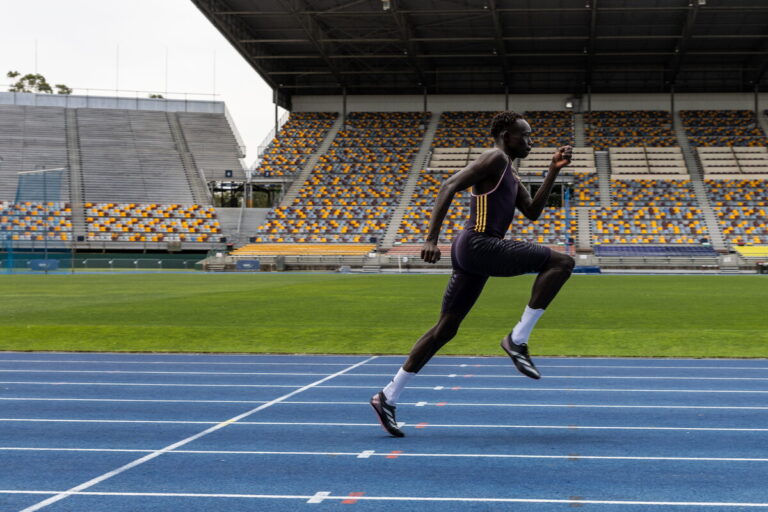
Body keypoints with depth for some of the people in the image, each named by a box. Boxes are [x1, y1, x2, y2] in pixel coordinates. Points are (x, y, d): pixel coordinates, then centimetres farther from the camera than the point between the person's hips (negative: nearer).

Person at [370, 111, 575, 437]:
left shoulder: (510, 176, 25)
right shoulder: (495, 158, -5)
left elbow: (533, 212, 24)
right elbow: (449, 186, -15)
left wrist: (554, 171, 17)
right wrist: (431, 238, -22)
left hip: (471, 253, 10)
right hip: (479, 244, -10)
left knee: (445, 329, 10)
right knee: (561, 263, -11)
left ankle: (388, 398, 11)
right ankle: (517, 340, -11)